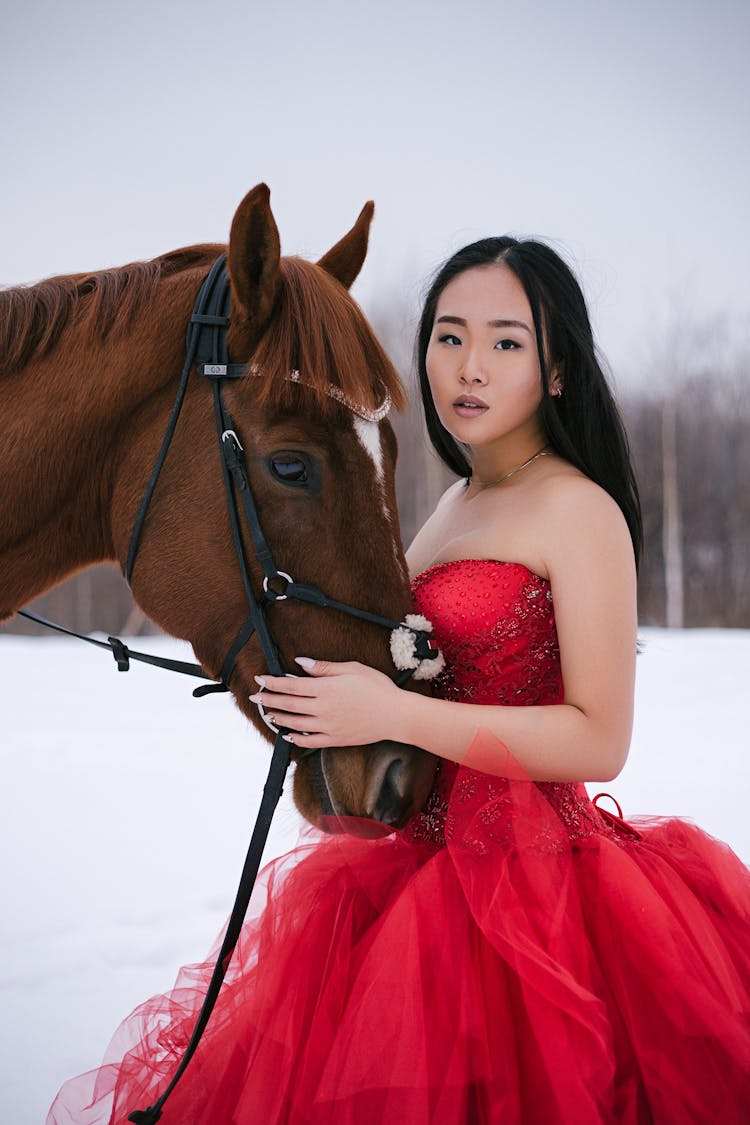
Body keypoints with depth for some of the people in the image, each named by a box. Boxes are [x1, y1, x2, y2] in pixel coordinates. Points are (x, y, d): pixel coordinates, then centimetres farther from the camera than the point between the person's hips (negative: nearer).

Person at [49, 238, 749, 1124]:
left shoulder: (578, 509, -12)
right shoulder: (456, 503, 14)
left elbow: (599, 742, -18)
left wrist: (394, 714, -23)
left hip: (527, 876, -8)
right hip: (430, 864, 8)